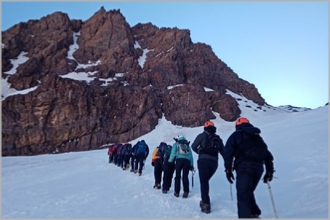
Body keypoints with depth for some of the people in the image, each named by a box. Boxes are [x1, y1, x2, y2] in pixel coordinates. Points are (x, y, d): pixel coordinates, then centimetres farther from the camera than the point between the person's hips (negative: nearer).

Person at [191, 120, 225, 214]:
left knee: (204, 182, -2)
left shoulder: (202, 135, 6)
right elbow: (223, 152, 15)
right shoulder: (218, 138, 18)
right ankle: (204, 201, 24)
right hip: (214, 163, 4)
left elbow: (193, 146, 6)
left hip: (203, 161, -4)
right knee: (205, 181, 21)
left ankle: (206, 204, -10)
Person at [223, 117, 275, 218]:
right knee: (248, 192, 24)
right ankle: (253, 214, 22)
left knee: (243, 195, -6)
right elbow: (268, 155, 22)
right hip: (258, 168, 6)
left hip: (244, 167, -6)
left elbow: (228, 152, -6)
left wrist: (228, 169, -5)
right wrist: (269, 171, 26)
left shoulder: (236, 135, 8)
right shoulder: (258, 137, 25)